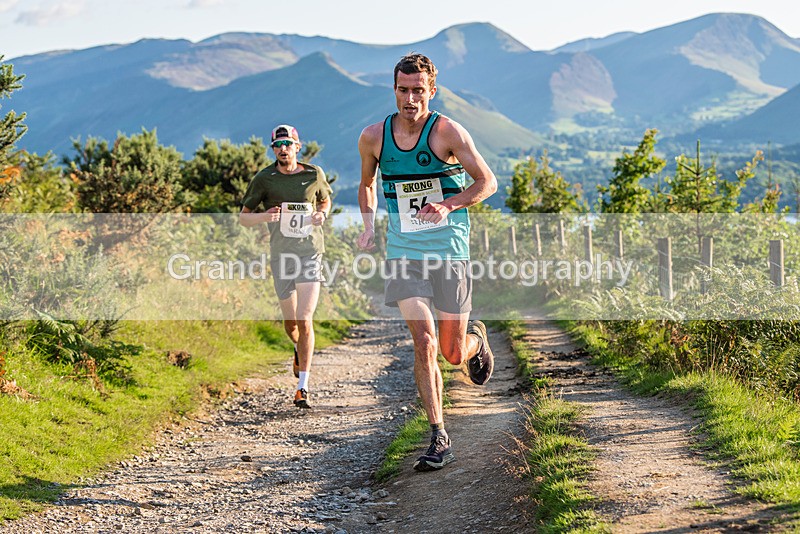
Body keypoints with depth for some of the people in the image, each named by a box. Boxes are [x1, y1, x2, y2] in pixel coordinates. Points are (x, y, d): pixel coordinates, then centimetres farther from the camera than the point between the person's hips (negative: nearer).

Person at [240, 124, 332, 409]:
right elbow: (243, 217, 4)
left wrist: (322, 214, -3)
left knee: (304, 320, -12)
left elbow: (325, 200, 20)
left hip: (310, 252, -1)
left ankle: (303, 387, -7)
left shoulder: (314, 174, 0)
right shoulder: (264, 178, -2)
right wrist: (264, 216, -18)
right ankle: (300, 351, 44)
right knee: (290, 324, 7)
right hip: (281, 255, 1)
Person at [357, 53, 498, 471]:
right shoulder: (373, 137, 2)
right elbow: (367, 184, 21)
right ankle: (439, 440, -7)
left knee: (453, 353, 5)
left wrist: (448, 205, -20)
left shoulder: (447, 132, -8)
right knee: (423, 342, -14)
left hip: (449, 251, -2)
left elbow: (487, 182, -5)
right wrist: (368, 223, 5)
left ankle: (476, 340, 44)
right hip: (403, 252, 2)